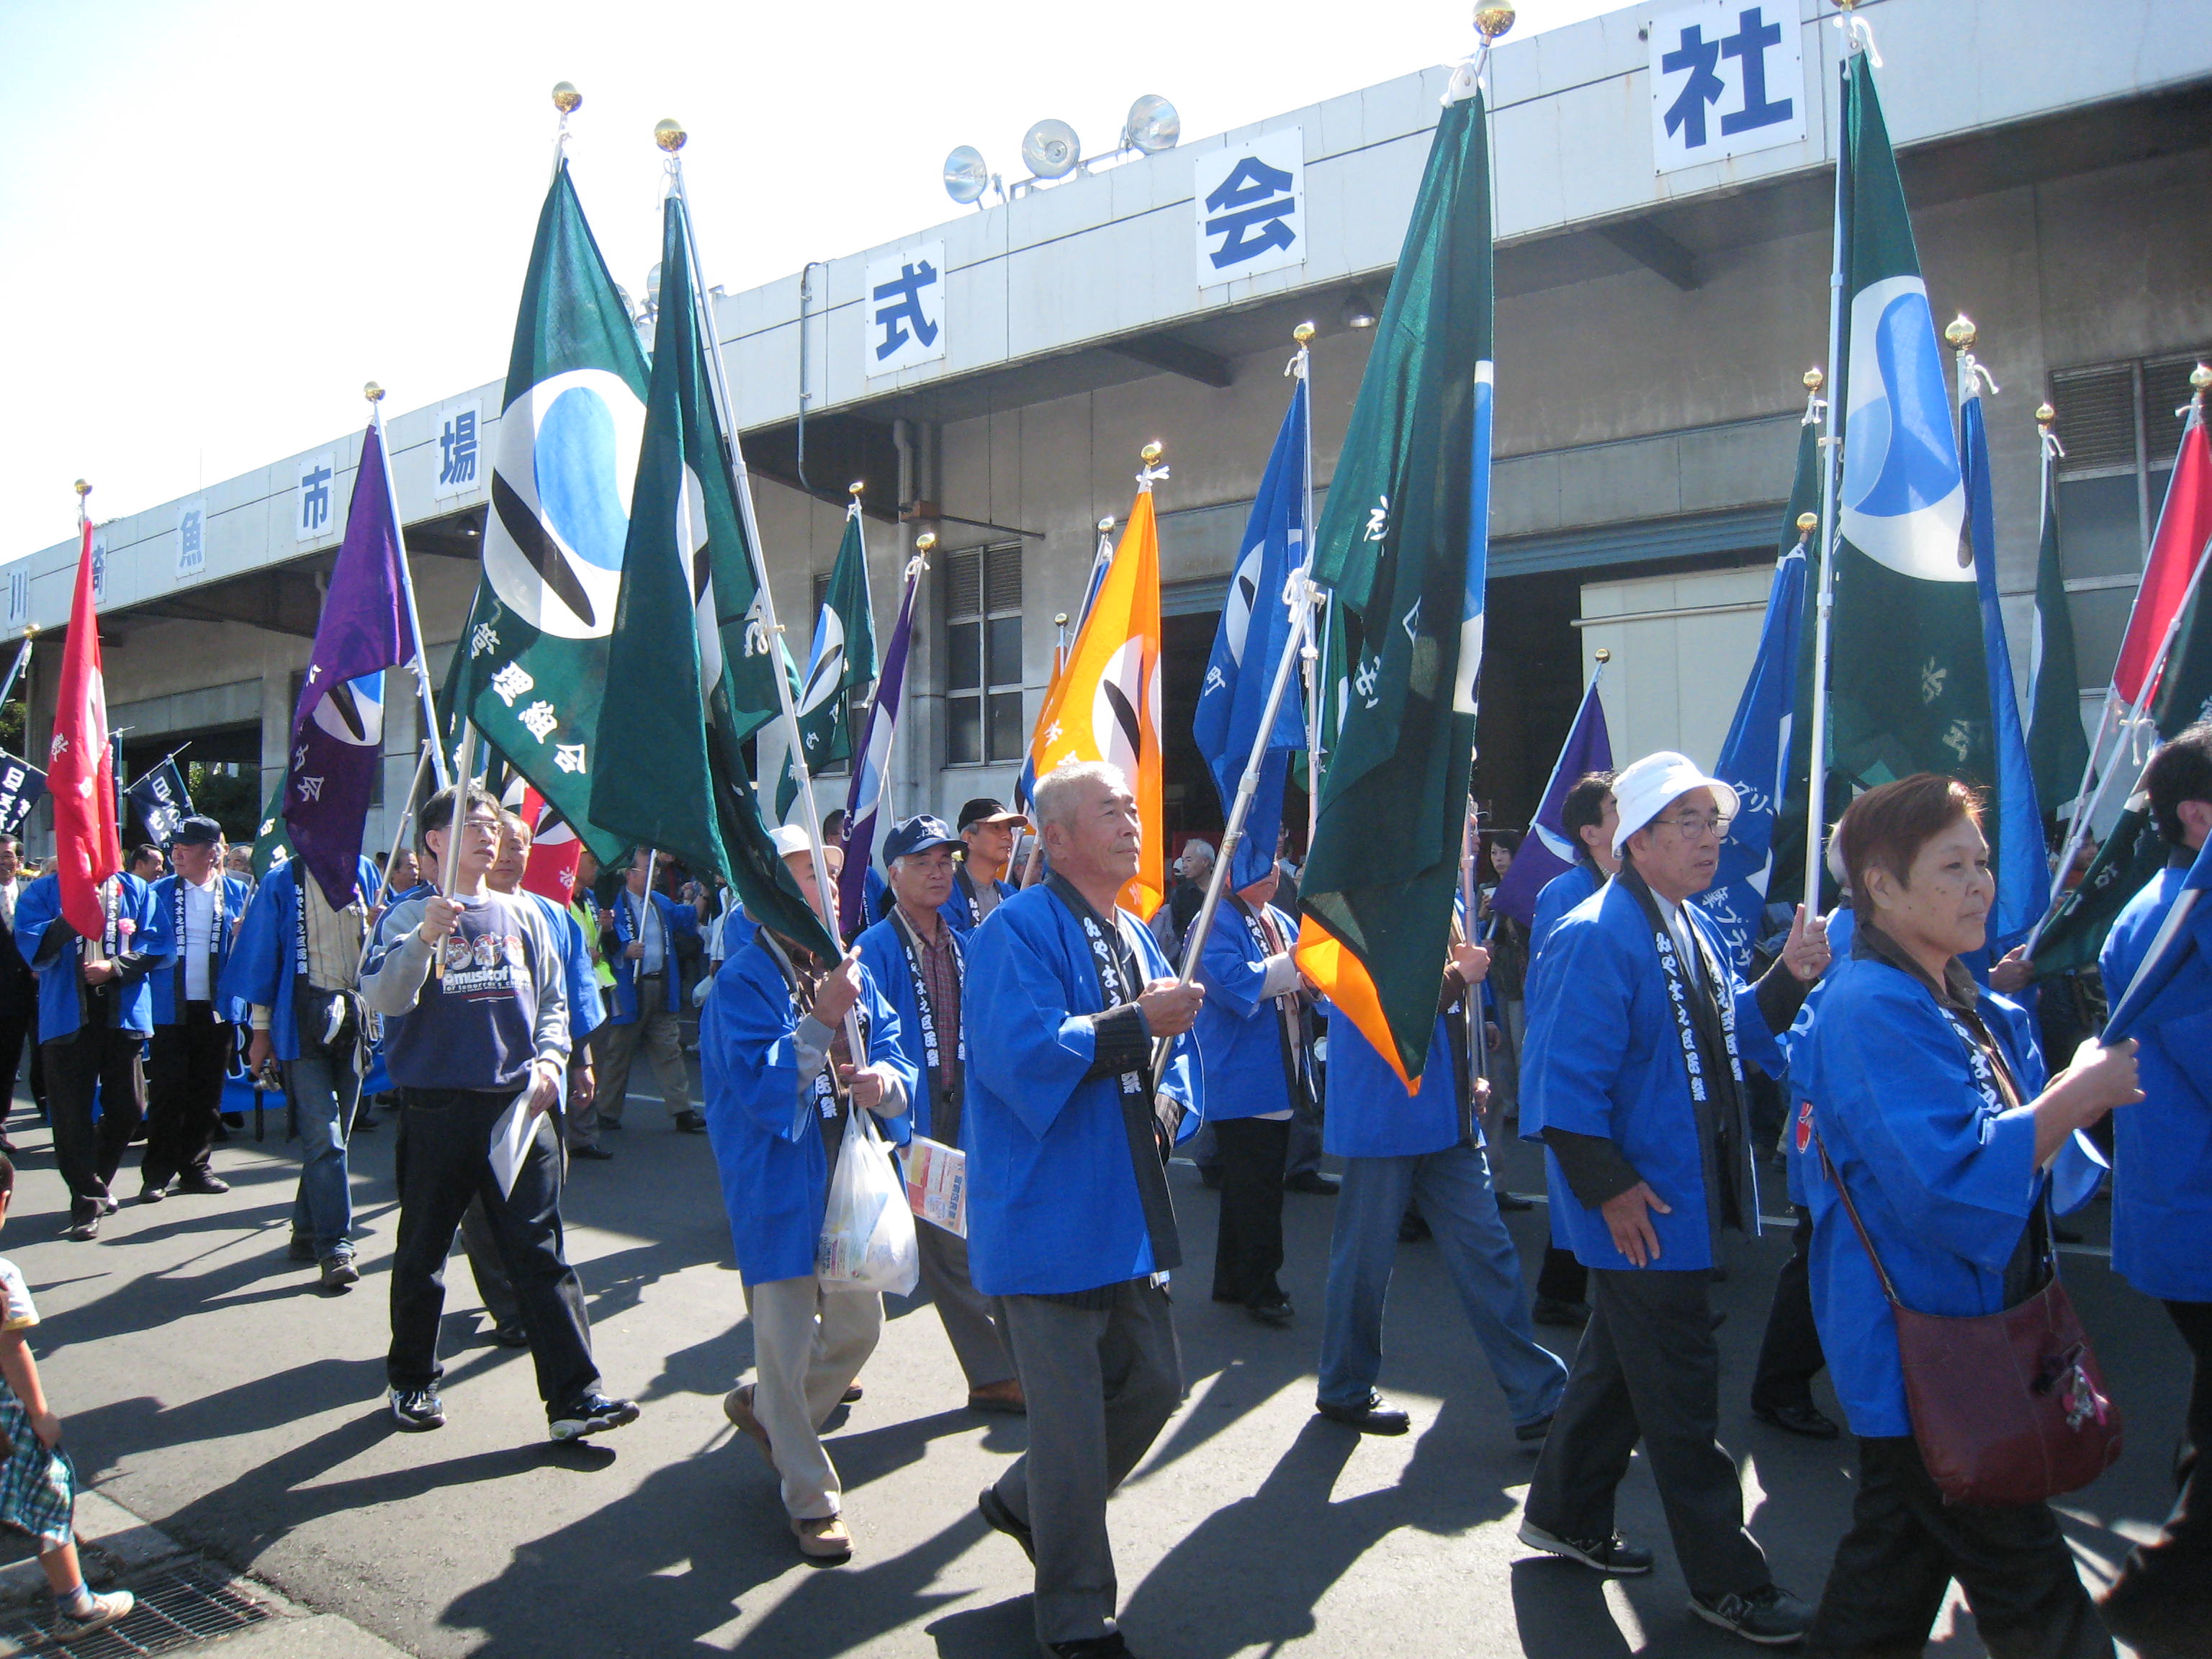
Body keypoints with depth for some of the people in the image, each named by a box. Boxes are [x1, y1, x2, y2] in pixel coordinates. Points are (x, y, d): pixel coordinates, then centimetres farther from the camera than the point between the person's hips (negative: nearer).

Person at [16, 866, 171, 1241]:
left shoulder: (135, 890, 8)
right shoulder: (44, 892, 5)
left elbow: (154, 945, 3)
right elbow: (33, 947, -7)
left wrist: (114, 967, -12)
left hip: (123, 1011, 2)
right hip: (67, 1016, -2)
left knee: (128, 1108, 8)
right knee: (72, 1111, -1)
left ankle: (97, 1181, 30)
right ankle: (87, 1200, 8)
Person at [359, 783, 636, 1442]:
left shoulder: (524, 915, 10)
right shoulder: (407, 918, 1)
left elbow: (554, 1000, 15)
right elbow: (383, 999, -15)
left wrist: (548, 1059, -1)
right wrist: (425, 938, -29)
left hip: (518, 1104, 2)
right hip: (435, 1109, -2)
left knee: (541, 1252, -1)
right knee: (423, 1252, 12)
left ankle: (574, 1396, 0)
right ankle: (412, 1381, 32)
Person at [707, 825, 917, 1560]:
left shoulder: (852, 970, 5)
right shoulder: (742, 982, -15)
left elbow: (898, 1061, 5)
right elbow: (761, 1089, -23)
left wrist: (884, 1079, -17)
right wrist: (821, 1019, -30)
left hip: (851, 1176, 7)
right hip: (779, 1188, -7)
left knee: (858, 1328, 19)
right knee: (786, 1345, 3)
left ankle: (765, 1408, 45)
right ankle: (811, 1499, 21)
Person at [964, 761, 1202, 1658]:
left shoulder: (1134, 936, 12)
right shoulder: (1019, 931, -15)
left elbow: (1169, 1045, 21)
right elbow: (1024, 1053, -28)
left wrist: (1167, 1098, 0)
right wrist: (1139, 1023, -22)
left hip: (1129, 1209, 9)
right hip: (1052, 1210, -8)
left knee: (1154, 1385, 18)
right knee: (1072, 1418, 1)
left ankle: (1024, 1502, 41)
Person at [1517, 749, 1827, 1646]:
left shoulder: (1695, 930, 10)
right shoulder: (1598, 936, -21)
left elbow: (1730, 1035, 14)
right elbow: (1568, 1082, -23)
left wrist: (1787, 979, 0)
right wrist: (1611, 1189, -22)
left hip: (1688, 1197, 10)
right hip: (1641, 1206, -9)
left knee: (1623, 1356, 21)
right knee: (1683, 1388, 3)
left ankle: (1566, 1514, 38)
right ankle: (1725, 1579, 18)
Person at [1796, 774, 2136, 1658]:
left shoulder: (1979, 1010, 10)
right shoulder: (1872, 1008, -20)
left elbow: (2037, 1163, 17)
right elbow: (1952, 1183, -28)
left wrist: (2087, 1086, 0)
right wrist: (2080, 1093, -20)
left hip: (1978, 1342, 9)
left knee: (1896, 1564, 19)